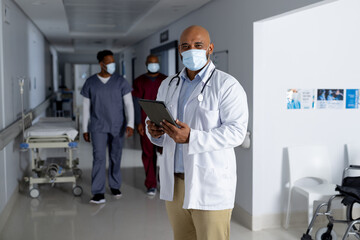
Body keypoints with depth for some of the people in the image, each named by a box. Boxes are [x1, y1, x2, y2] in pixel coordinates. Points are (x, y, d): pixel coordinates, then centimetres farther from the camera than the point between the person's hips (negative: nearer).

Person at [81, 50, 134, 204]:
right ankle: (99, 193, -8)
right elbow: (86, 108, 6)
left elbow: (129, 104, -4)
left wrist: (130, 124, -15)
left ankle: (115, 186, 28)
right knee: (99, 157, -10)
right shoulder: (90, 82, 1)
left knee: (115, 157, 10)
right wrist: (85, 129, 5)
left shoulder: (121, 82, -1)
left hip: (117, 127, 1)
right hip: (98, 127, -1)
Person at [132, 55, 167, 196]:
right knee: (148, 153, 3)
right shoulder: (139, 82, 8)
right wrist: (138, 123, -5)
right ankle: (151, 185, 12)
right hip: (145, 124, 0)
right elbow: (136, 103, 3)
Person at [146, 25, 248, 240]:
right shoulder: (168, 86, 14)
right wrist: (154, 132, -5)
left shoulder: (227, 86, -6)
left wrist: (191, 138, -26)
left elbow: (236, 131, -15)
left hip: (210, 184, -5)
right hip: (174, 182, 6)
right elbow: (158, 127, 21)